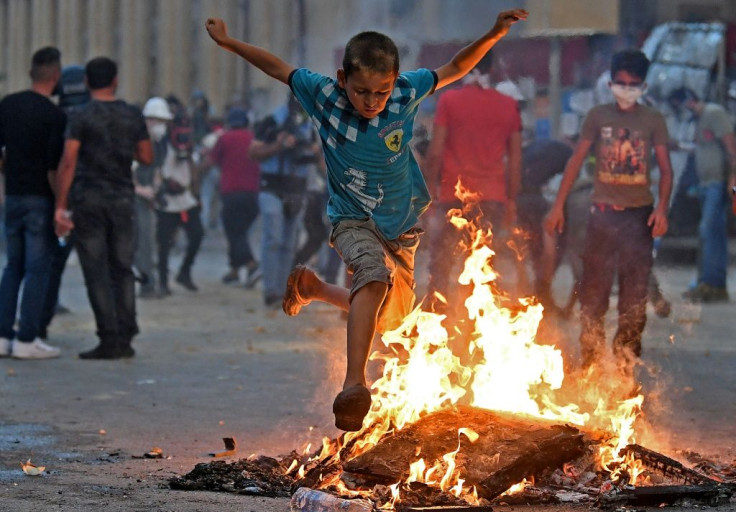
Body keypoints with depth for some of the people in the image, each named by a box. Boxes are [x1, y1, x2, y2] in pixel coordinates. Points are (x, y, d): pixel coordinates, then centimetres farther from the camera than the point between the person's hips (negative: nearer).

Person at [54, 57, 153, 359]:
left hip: (88, 198, -3)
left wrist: (60, 206, -11)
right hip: (122, 198, 3)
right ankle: (125, 338, 5)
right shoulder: (133, 116, 4)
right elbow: (147, 158, 10)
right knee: (122, 269, 9)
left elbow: (68, 163, -13)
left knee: (97, 272, -2)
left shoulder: (82, 118, -7)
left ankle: (109, 339, -7)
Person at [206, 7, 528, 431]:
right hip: (353, 221, -4)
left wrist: (494, 35, -14)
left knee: (389, 317, 12)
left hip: (401, 228, 4)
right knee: (376, 270, -36)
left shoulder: (406, 93, -14)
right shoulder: (324, 95, -16)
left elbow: (456, 69, -1)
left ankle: (315, 290, 37)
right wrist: (227, 42, 2)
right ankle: (355, 382, -43)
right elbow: (277, 67, -2)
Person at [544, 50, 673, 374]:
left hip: (639, 215, 0)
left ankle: (626, 365, 6)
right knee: (593, 291, 1)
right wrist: (558, 205, -1)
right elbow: (576, 160, 6)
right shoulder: (598, 117, 6)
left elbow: (665, 169, 2)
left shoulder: (653, 121, 4)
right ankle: (590, 364, 10)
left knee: (634, 297, 0)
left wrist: (662, 208, -13)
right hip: (603, 212, 0)